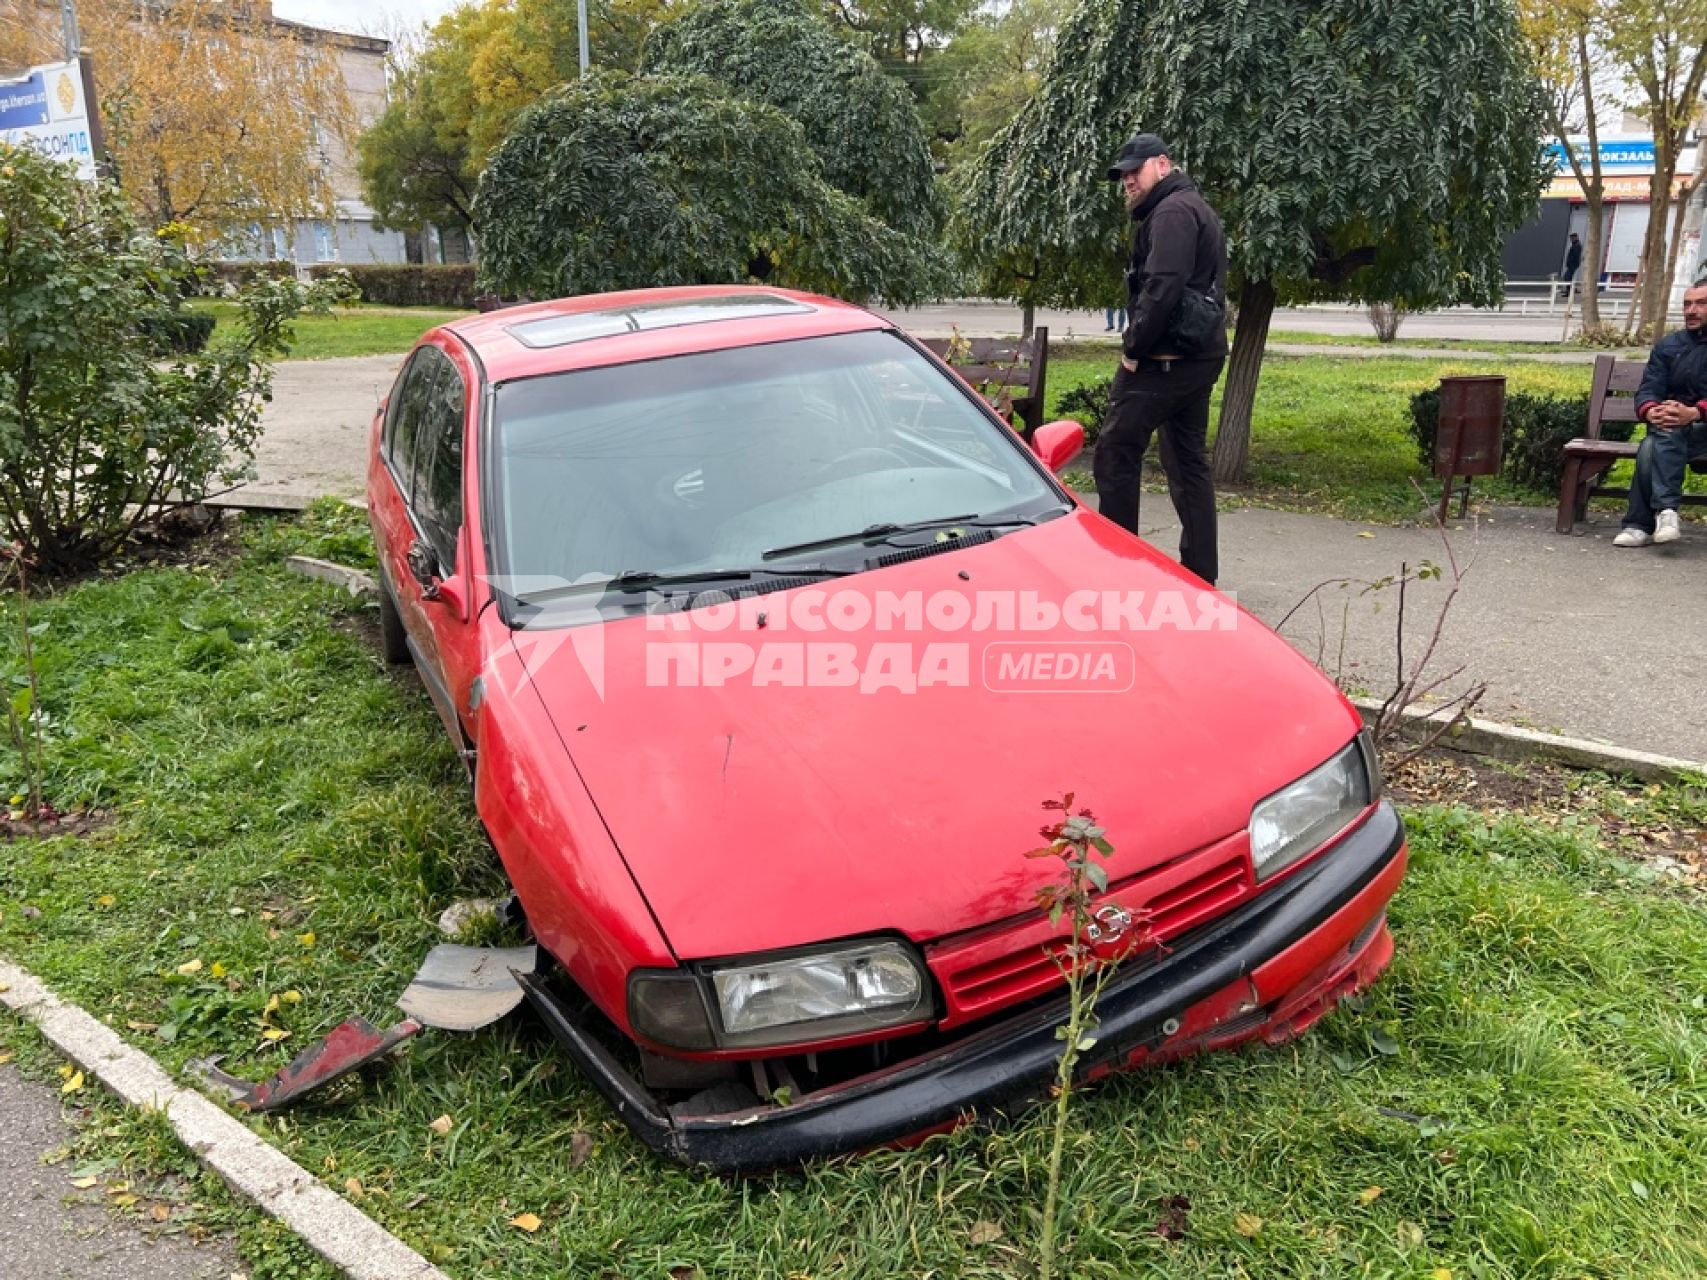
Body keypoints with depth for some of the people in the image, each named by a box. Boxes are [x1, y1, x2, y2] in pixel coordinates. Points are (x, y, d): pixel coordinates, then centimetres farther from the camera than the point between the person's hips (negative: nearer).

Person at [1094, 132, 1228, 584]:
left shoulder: (1173, 211, -10)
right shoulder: (1196, 209, 23)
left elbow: (1163, 288, -23)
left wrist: (1133, 348, -16)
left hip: (1167, 357, -10)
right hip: (1199, 355, 10)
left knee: (1116, 451, -7)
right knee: (1189, 460, 10)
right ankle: (1200, 572, 13)